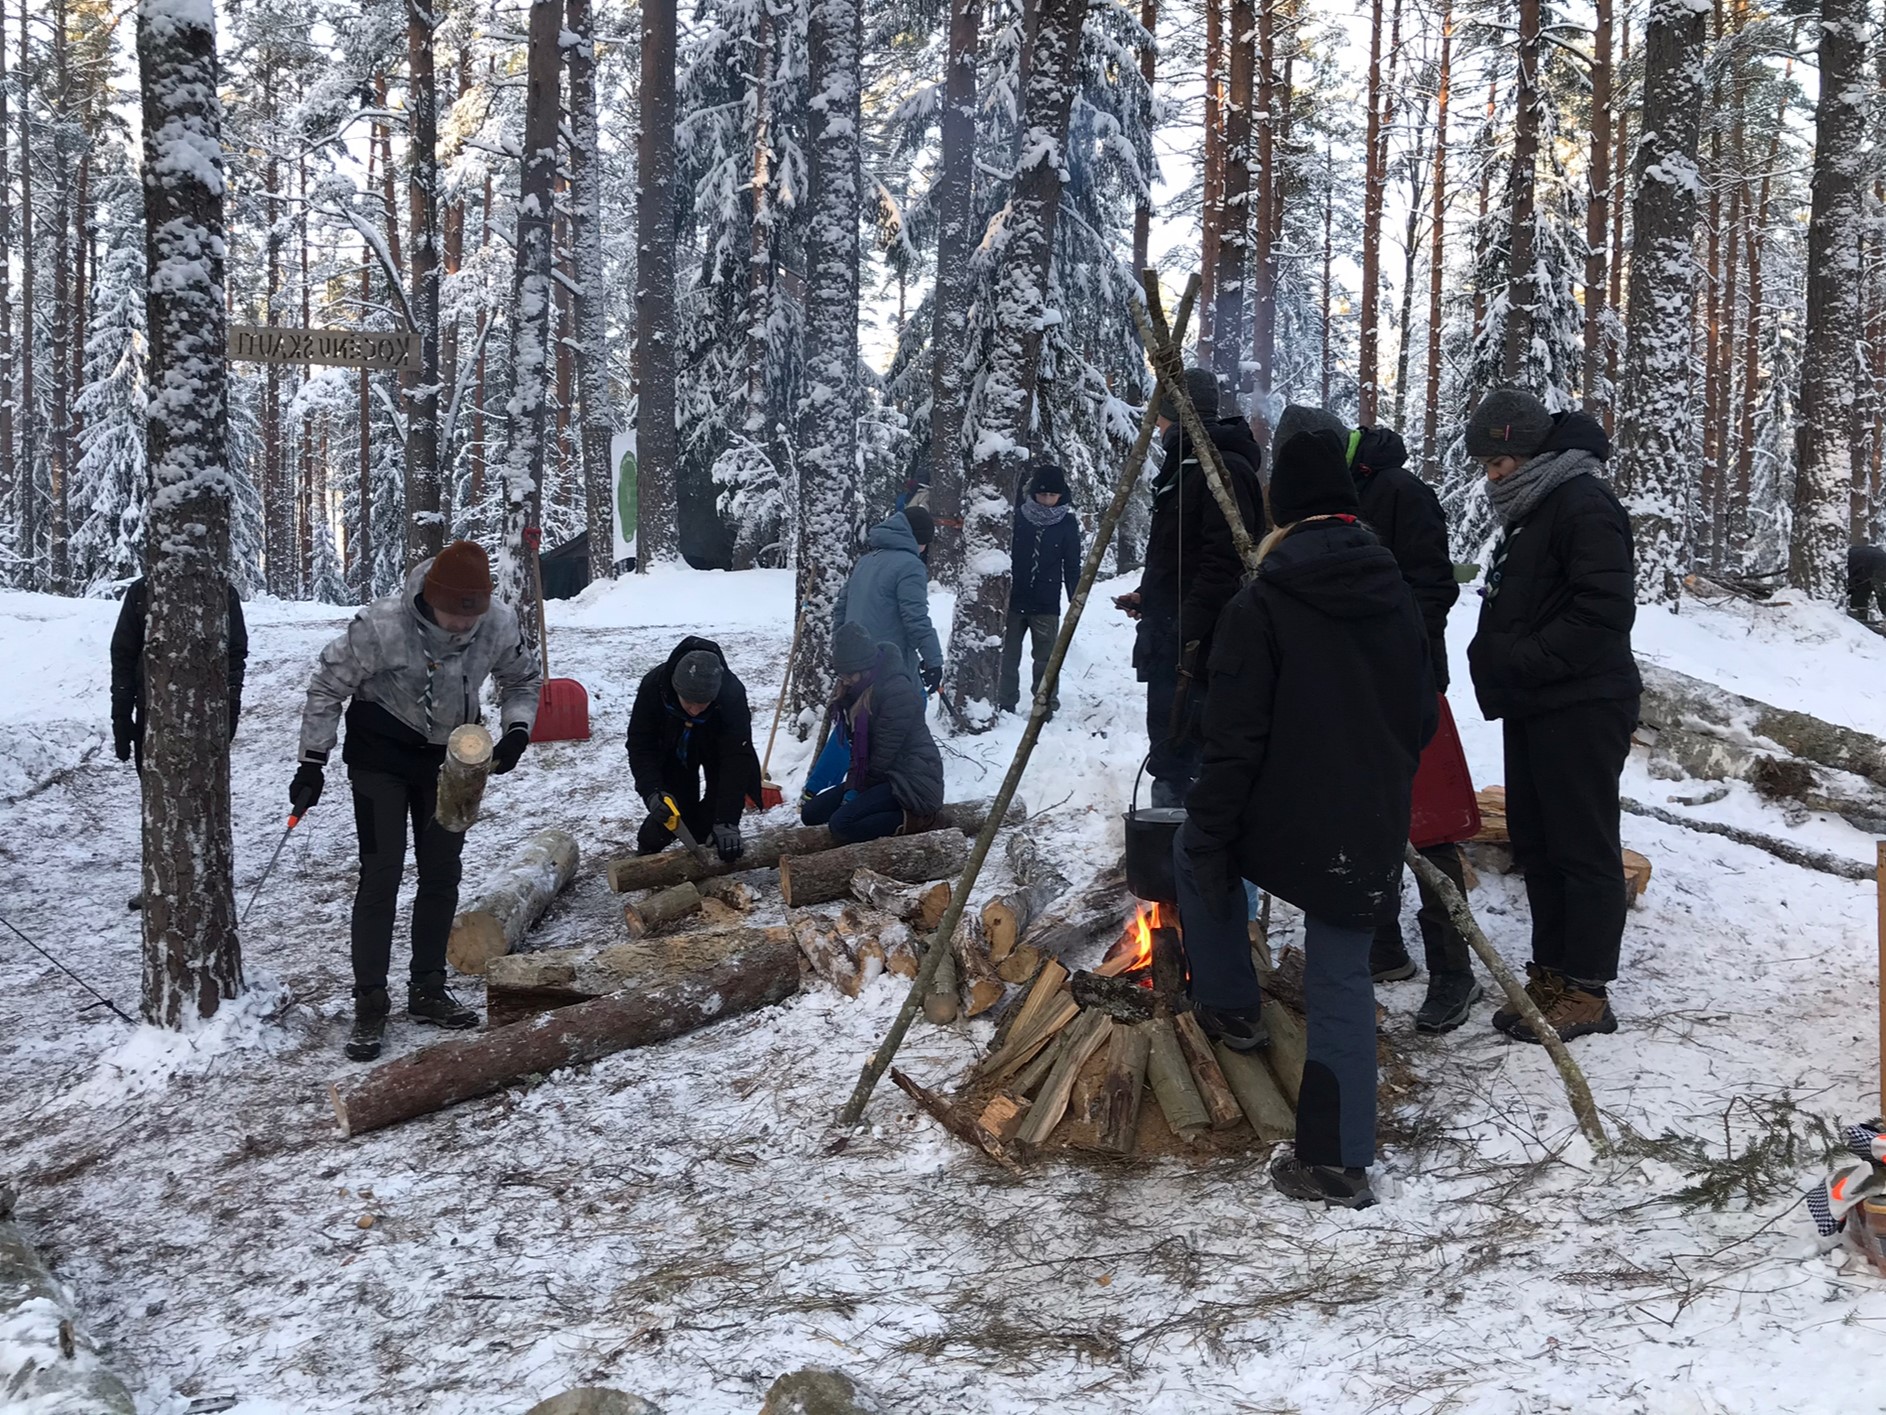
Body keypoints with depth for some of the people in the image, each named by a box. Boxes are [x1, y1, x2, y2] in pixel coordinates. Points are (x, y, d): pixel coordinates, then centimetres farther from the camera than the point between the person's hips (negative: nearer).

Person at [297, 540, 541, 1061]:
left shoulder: (500, 626, -20)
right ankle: (370, 1003, 2)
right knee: (381, 873, -7)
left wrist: (516, 729, -15)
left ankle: (427, 990, 23)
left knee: (442, 874, 10)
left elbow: (523, 679, 2)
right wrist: (312, 763, -14)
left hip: (449, 756, 4)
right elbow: (328, 686, -15)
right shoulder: (380, 626, -30)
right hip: (381, 753, -4)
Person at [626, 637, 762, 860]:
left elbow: (736, 758, -41)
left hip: (715, 748, 0)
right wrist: (652, 792, -45)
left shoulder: (732, 693, -41)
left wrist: (727, 821, -48)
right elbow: (640, 745, -29)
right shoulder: (653, 685, -38)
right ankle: (646, 852, 21)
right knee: (673, 811, -7)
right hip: (672, 749, 0)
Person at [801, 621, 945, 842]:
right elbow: (857, 746, 9)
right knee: (811, 813, 2)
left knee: (842, 825, -26)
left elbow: (884, 753, -19)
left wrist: (858, 789, -9)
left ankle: (914, 820, -10)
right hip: (881, 776, 10)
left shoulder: (899, 691, -21)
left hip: (912, 781, -10)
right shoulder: (855, 690, 8)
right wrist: (851, 787, -4)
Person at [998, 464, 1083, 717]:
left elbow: (1072, 566, 4)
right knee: (1008, 657, 8)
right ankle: (1005, 705, 17)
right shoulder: (1018, 515, -1)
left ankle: (1045, 706, 10)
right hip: (1013, 600, 1)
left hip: (1046, 605, -1)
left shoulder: (1067, 523, 0)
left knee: (1046, 659, 1)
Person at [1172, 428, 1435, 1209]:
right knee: (1344, 980, 12)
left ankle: (1232, 1010, 32)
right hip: (1372, 835, 4)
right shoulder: (1396, 597, 4)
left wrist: (1210, 838, -7)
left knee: (1195, 853, 27)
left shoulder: (1260, 605, -13)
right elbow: (1422, 719, 12)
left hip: (1281, 825, -4)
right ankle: (1339, 1163, 11)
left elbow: (1234, 742, -15)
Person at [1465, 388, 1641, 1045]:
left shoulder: (1584, 505, -15)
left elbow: (1605, 610, -22)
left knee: (1584, 848, -3)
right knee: (1535, 844, 14)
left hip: (1581, 710, -10)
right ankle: (1550, 974, 23)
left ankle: (1585, 991, 4)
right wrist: (1495, 661, 9)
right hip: (1532, 709, 10)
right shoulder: (1530, 510, 16)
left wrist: (1525, 660, -20)